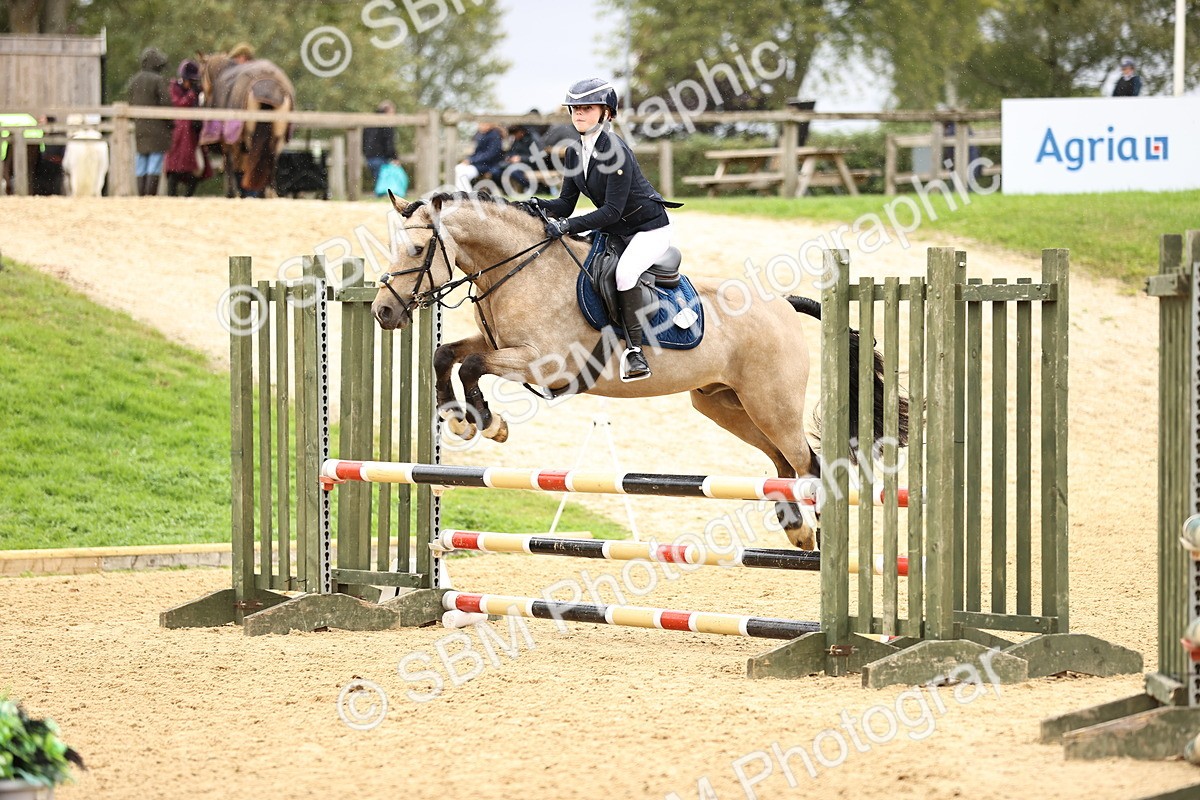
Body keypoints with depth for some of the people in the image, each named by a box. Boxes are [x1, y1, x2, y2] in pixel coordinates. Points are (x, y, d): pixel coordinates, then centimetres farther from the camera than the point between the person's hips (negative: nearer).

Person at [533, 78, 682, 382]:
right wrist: (541, 206, -18)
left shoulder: (615, 151, -25)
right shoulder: (575, 152, 0)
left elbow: (612, 210, -28)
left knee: (624, 272, -33)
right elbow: (566, 204, 3)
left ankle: (634, 349, -26)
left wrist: (569, 226, -35)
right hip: (614, 230, 10)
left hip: (649, 228, -10)